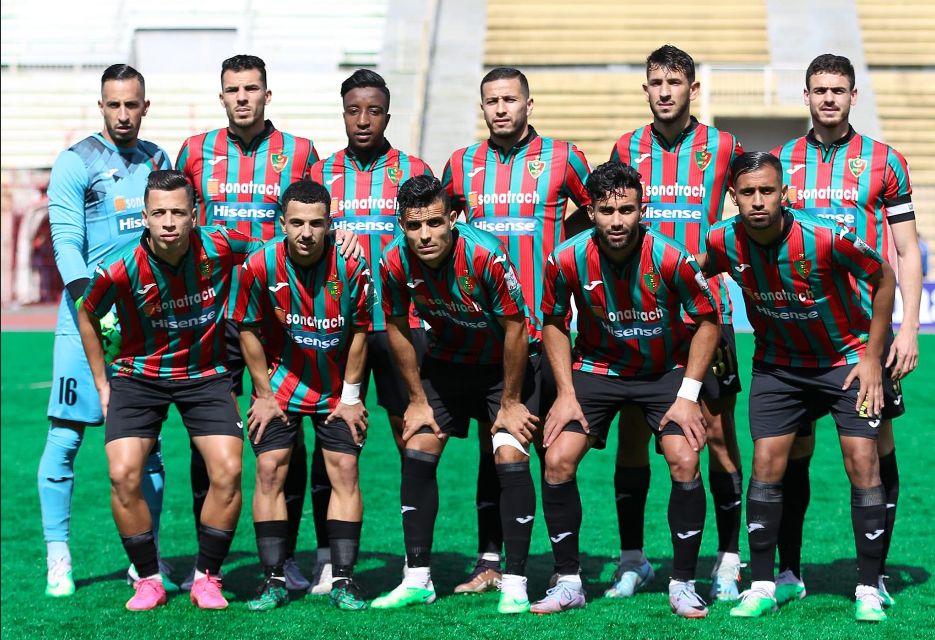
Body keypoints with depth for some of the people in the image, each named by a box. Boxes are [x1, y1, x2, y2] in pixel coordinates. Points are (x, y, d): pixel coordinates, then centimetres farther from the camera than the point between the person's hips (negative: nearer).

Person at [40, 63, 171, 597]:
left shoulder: (159, 161, 13)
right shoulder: (76, 163, -2)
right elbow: (66, 243, -9)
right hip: (89, 316, -4)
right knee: (66, 435, -6)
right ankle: (59, 558, 1)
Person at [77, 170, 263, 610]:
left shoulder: (219, 247, -18)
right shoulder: (119, 270, -20)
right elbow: (86, 316, 1)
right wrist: (102, 384, 4)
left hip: (205, 375, 1)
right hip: (139, 376, -1)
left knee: (227, 472, -14)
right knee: (123, 474, -17)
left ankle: (206, 577, 6)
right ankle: (148, 579, 3)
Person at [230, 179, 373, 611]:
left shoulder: (351, 267, -19)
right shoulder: (260, 266, -19)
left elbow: (359, 332, -6)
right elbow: (249, 331, -6)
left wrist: (351, 397, -4)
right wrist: (264, 395, -5)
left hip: (336, 391, 0)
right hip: (279, 385, 0)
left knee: (344, 471, -4)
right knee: (269, 471, -6)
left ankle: (343, 580, 1)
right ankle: (274, 580, 0)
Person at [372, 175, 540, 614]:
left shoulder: (486, 255, -32)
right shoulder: (394, 262, -20)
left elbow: (515, 329, -21)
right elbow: (398, 328, -3)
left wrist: (510, 403, -15)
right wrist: (418, 399, 0)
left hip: (507, 361, -4)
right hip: (446, 360, 4)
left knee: (510, 457, -16)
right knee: (417, 452, -3)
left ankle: (514, 584, -9)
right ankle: (418, 579, 6)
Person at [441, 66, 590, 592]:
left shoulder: (561, 157, 2)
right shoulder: (462, 165, 9)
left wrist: (557, 238, 5)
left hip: (546, 325, -3)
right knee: (492, 445, 6)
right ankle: (490, 562, 12)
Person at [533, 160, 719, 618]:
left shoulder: (670, 258, -25)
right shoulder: (566, 260, -20)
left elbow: (707, 319, -10)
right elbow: (554, 322, -1)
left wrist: (687, 395, -13)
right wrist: (566, 393, -8)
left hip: (666, 370, -2)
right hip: (596, 368, 2)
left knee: (685, 464, -17)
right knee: (557, 461, -11)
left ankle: (683, 584, -1)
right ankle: (568, 583, 4)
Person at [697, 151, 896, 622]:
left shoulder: (826, 239, -28)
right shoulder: (724, 242, -18)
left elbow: (883, 278, -12)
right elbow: (699, 273, 7)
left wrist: (872, 356, -10)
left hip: (846, 359, -3)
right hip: (777, 364, 3)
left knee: (862, 462, -10)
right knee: (766, 465, -3)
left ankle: (868, 590, -1)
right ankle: (762, 586, 8)